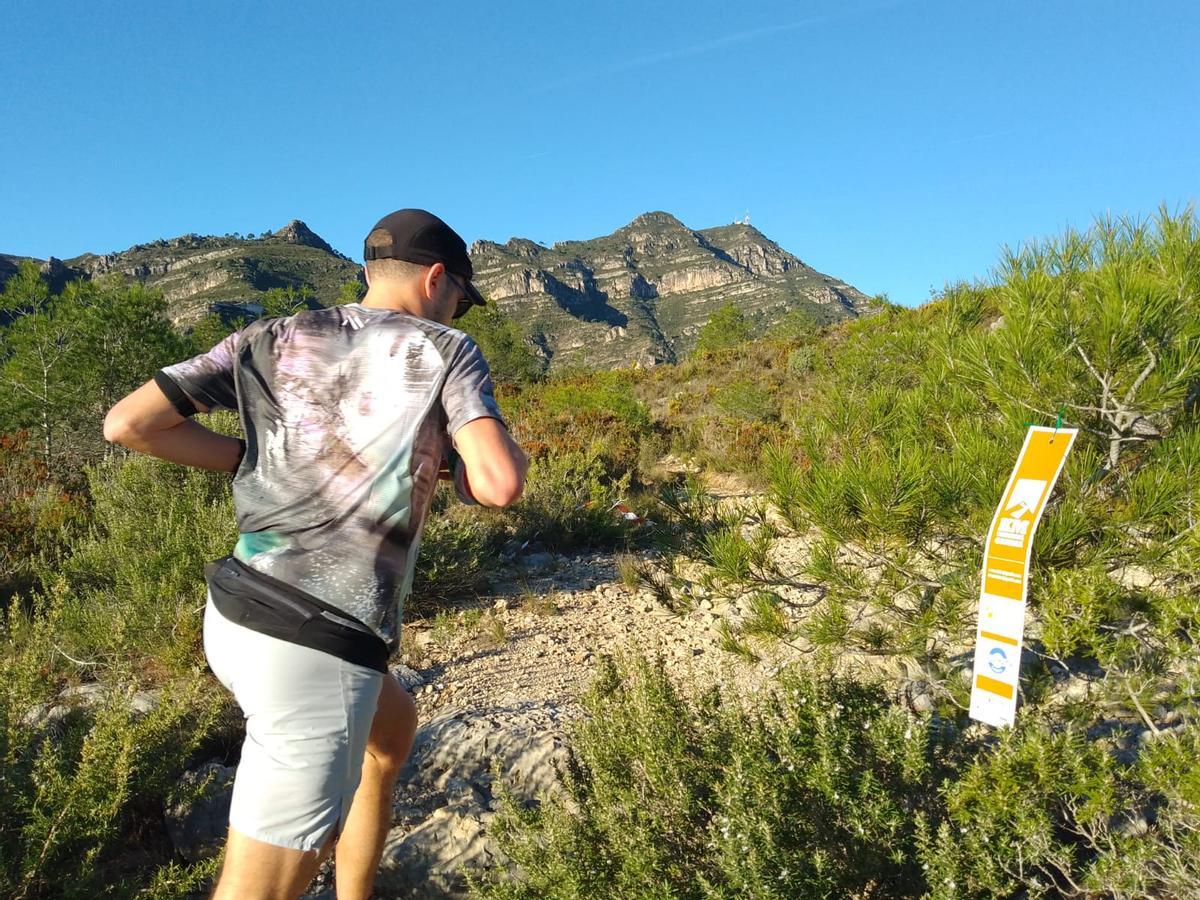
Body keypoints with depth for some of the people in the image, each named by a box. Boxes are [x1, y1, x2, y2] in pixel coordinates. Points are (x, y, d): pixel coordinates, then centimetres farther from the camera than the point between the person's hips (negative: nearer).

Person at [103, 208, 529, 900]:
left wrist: (250, 458, 12)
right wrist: (505, 446, 5)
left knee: (395, 725, 31)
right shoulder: (445, 350, -4)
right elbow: (500, 485, -17)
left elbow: (127, 423, 3)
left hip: (237, 614, 8)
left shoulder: (275, 339, 8)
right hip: (315, 649, -8)